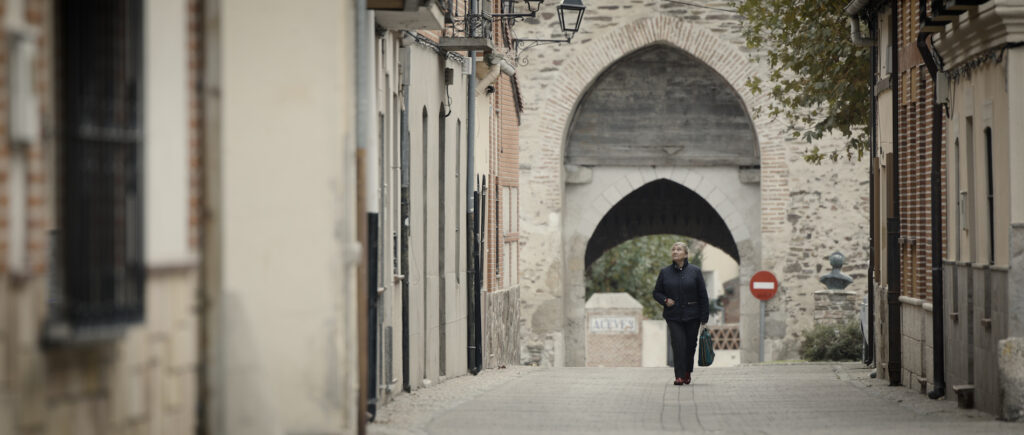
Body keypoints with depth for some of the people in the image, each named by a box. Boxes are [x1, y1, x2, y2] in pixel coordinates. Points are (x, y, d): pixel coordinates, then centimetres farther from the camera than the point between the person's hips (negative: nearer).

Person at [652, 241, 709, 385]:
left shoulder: (695, 271, 1)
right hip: (673, 316, 0)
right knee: (678, 345, -13)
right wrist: (665, 300, -9)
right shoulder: (665, 272, 6)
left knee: (690, 345, 7)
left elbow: (703, 296, 2)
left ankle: (687, 373, 28)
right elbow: (657, 292, 14)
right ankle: (679, 376, -13)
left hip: (692, 316, 0)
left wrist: (704, 318, -2)